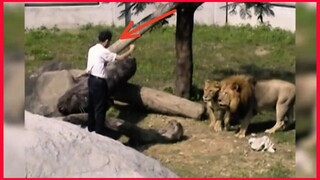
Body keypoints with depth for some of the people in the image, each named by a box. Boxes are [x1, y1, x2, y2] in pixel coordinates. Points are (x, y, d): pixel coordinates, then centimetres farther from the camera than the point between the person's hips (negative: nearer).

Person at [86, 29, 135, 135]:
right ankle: (99, 132, 2)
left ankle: (91, 129, 28)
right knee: (100, 108, -1)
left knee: (92, 106, 18)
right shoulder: (103, 52, -18)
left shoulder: (92, 49, 7)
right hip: (99, 82, -9)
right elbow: (120, 58, -15)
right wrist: (130, 50, -2)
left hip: (91, 79, 9)